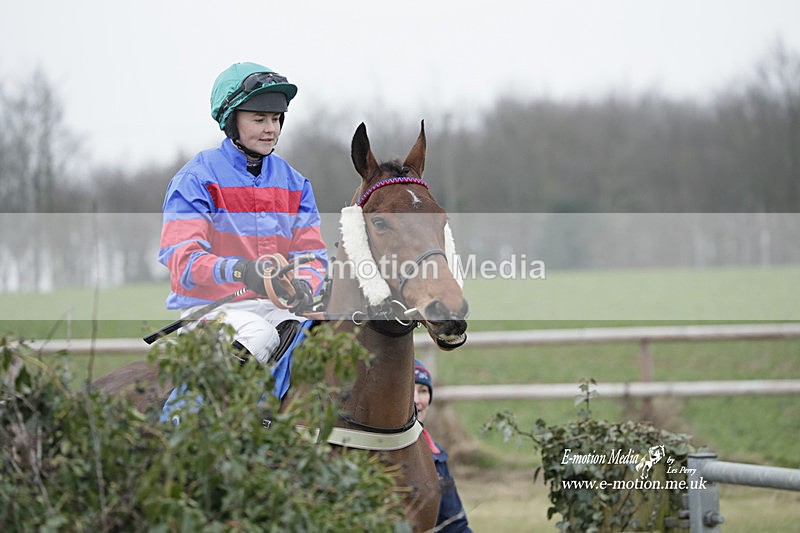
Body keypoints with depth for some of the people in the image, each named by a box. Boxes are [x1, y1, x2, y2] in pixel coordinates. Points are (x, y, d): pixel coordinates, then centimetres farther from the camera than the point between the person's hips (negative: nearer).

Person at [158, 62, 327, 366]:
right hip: (208, 305, -5)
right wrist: (239, 271, -36)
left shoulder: (293, 182, 13)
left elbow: (311, 250, 8)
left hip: (273, 306, 5)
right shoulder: (197, 178, -5)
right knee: (260, 336, -35)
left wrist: (304, 285, -18)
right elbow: (181, 257, -17)